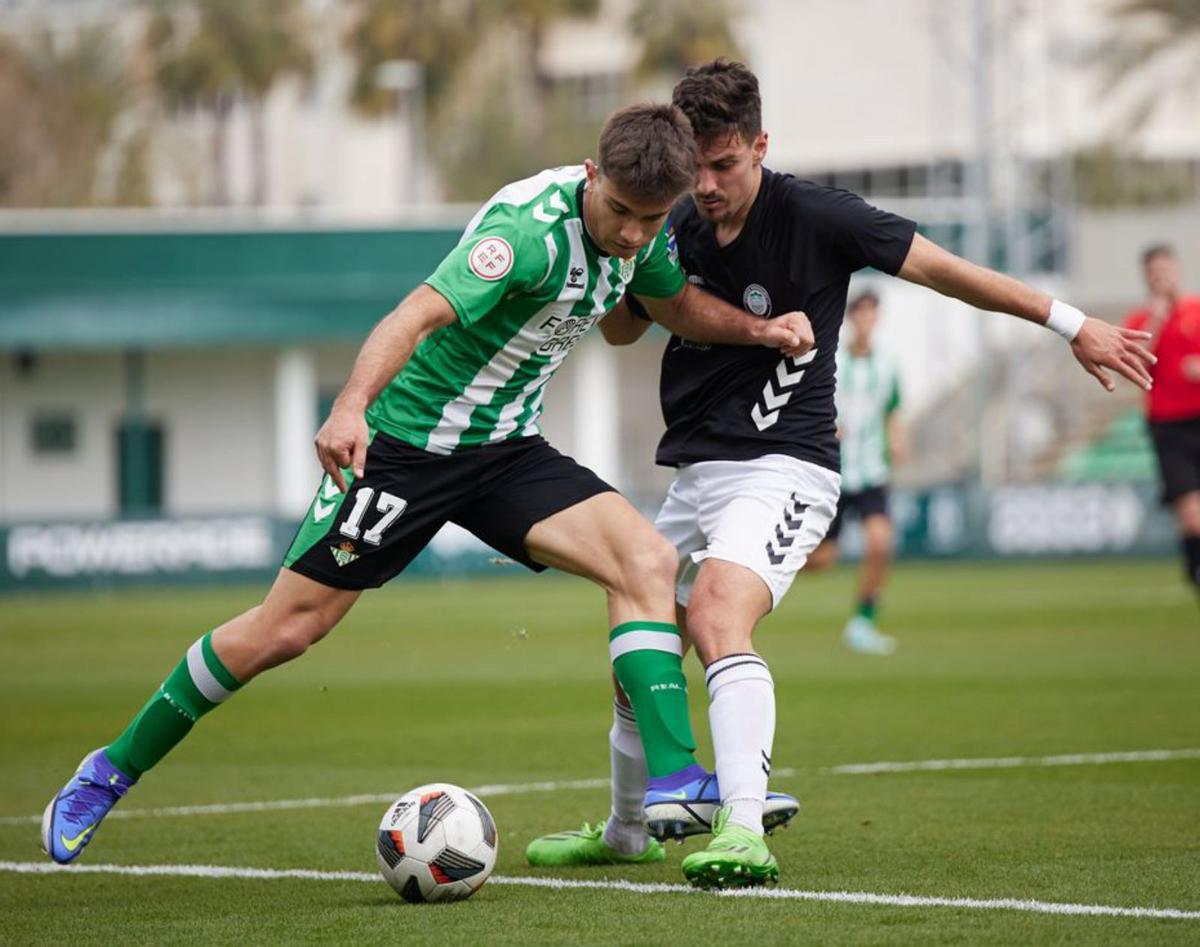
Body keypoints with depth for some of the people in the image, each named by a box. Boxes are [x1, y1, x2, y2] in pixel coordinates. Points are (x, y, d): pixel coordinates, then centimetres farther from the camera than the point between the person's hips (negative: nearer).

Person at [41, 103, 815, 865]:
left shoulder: (643, 229, -3)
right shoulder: (532, 225, -28)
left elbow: (679, 305, 20)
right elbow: (424, 312, -41)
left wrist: (760, 329, 2)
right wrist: (352, 407, -56)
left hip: (506, 448, 6)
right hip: (407, 438, -6)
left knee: (647, 560, -18)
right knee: (284, 631, -3)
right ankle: (113, 771, 16)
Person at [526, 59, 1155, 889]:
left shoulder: (814, 218, -12)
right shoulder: (673, 231, 4)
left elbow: (941, 269, -6)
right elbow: (621, 329, 20)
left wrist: (1071, 325, -5)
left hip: (783, 468, -7)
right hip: (695, 472, 7)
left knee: (716, 613, -31)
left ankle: (745, 833, -43)